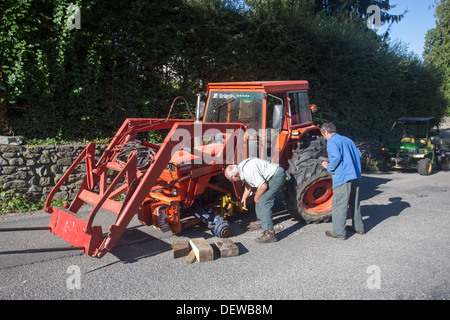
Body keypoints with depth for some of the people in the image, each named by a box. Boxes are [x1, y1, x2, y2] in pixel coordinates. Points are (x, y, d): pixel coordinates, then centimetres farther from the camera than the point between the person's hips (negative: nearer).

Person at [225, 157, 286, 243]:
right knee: (260, 198, 20)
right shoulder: (241, 168, 5)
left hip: (277, 175, -11)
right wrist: (244, 198, 29)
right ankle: (265, 221, 41)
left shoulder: (249, 171, -28)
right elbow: (248, 184, 22)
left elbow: (263, 186, -27)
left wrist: (256, 197, -9)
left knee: (263, 201, -16)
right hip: (273, 175, 11)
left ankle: (270, 234, -16)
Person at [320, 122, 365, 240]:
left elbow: (336, 157, -21)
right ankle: (358, 227, 30)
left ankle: (339, 232, 2)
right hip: (355, 175, 9)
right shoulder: (347, 140, 19)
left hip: (343, 177, -8)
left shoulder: (332, 141, -7)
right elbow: (358, 154, 19)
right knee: (354, 203, 20)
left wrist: (328, 166, -6)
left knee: (339, 204, -2)